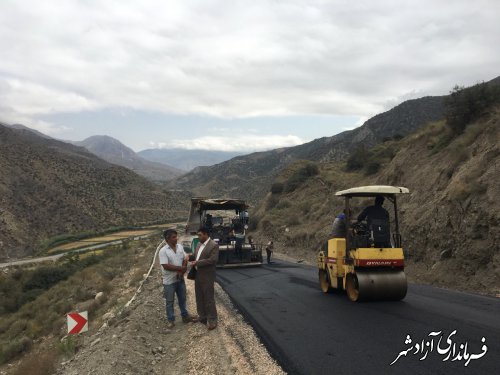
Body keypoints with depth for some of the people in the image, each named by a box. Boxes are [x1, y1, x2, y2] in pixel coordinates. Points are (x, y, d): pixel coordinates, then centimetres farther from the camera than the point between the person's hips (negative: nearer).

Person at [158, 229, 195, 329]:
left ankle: (185, 316, 33)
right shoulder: (163, 251, -18)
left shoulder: (180, 247, 0)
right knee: (169, 302, 8)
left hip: (180, 279, 5)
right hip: (169, 281, -5)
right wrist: (181, 268, -19)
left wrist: (182, 272, -12)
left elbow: (185, 260, 2)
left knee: (182, 299, 18)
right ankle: (171, 320, 20)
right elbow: (166, 266, -23)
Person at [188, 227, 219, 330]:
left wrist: (197, 263, -22)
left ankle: (212, 321, 7)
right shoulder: (199, 244, 10)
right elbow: (195, 256, 20)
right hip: (198, 275, 8)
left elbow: (213, 260, -23)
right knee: (199, 297, 17)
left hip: (207, 276, -8)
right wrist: (188, 257, -2)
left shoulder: (214, 245, -15)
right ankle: (202, 316, 30)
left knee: (209, 298, -2)